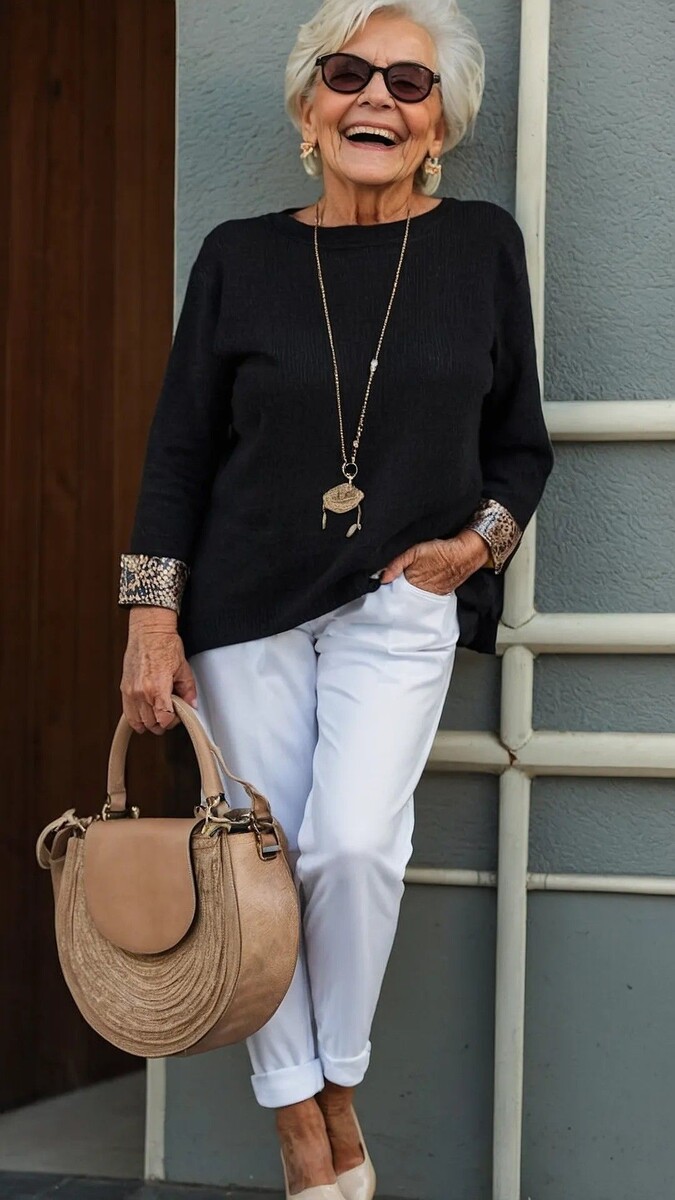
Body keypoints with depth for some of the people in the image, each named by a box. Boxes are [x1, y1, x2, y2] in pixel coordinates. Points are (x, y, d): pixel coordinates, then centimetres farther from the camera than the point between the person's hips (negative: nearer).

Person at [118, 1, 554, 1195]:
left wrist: (480, 540, -5)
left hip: (401, 606, -1)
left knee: (357, 841, -18)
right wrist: (153, 616, -3)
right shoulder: (239, 257, 1)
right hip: (245, 607, 1)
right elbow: (178, 449, 3)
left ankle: (340, 1084, 7)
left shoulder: (481, 245, 1)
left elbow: (520, 442, 11)